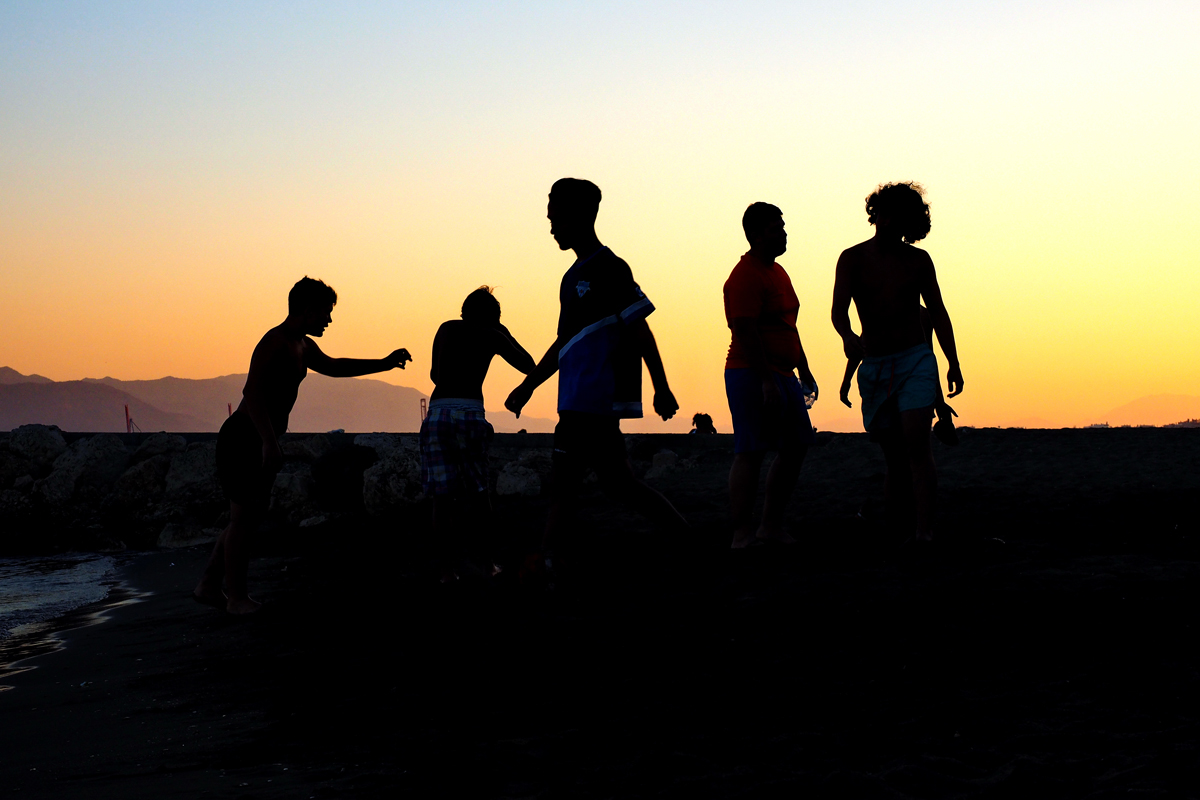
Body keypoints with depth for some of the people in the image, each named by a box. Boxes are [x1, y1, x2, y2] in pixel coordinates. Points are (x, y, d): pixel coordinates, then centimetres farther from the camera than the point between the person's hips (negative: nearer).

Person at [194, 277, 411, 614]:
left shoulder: (304, 347, 16)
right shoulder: (275, 342, -15)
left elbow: (333, 367, 34)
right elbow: (252, 392, -24)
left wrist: (384, 364, 31)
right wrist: (270, 443, -31)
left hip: (260, 443, 10)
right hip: (243, 438, -10)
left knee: (249, 517, 12)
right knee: (244, 517, -5)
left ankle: (209, 586, 19)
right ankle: (236, 597, 2)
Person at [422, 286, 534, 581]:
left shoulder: (446, 328, 18)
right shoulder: (492, 335, 9)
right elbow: (529, 366, 18)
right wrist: (505, 336, 29)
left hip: (437, 411, 2)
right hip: (469, 411, -2)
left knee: (442, 493, 2)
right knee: (476, 490, 9)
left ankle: (448, 565, -1)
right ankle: (474, 553, 1)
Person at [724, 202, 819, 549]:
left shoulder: (777, 271, 18)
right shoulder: (745, 276, -13)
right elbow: (746, 331, -20)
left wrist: (804, 370, 24)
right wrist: (766, 381, -24)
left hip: (782, 375, 10)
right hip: (752, 376, -10)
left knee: (795, 449, 11)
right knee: (750, 453, -11)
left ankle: (772, 526, 18)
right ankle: (743, 534, -10)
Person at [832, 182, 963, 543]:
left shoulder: (918, 260, 7)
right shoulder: (853, 259, 2)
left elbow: (938, 313, 12)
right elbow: (838, 309, -12)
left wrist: (953, 364, 6)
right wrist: (848, 336, -34)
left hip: (916, 360, -1)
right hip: (874, 365, 1)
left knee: (916, 444, -17)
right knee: (895, 457, 3)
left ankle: (924, 531, -22)